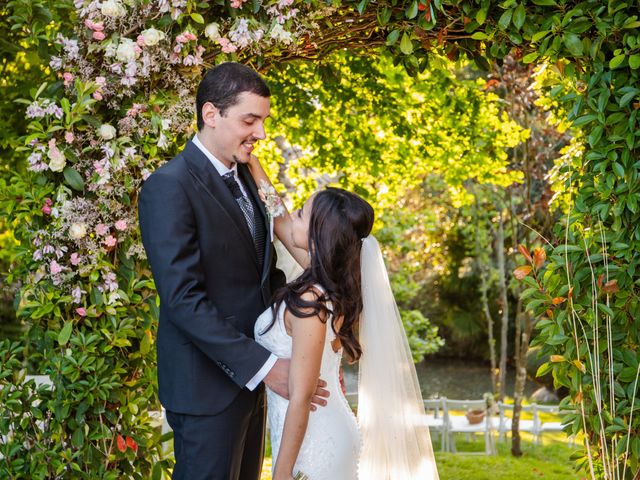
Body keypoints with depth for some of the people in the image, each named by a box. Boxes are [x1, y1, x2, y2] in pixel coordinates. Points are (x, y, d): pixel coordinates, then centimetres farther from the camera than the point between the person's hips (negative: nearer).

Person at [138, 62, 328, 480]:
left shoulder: (243, 176, 10)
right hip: (207, 384, -8)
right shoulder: (169, 187, -17)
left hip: (250, 374, 8)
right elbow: (183, 299, -23)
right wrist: (265, 367, -25)